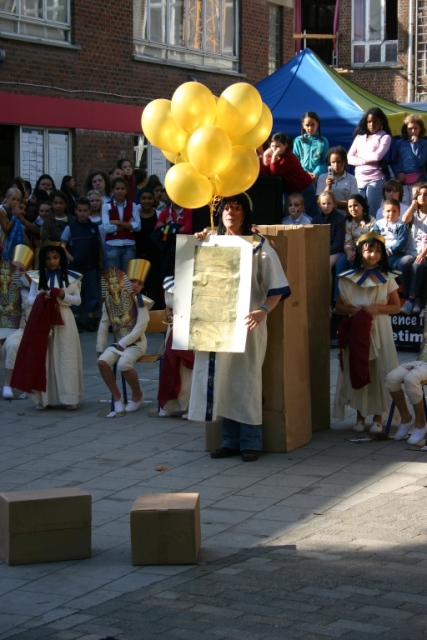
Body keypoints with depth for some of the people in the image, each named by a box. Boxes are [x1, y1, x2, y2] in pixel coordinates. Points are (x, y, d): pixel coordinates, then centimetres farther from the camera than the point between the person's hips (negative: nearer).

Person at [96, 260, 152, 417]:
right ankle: (117, 401, -13)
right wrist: (100, 348, 4)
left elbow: (140, 327, -14)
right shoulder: (109, 301, 4)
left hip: (136, 343, -4)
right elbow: (104, 325, 8)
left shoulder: (140, 301, -6)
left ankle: (137, 396, -4)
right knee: (102, 361, -24)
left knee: (123, 363, -32)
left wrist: (124, 343, -18)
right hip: (118, 343, 4)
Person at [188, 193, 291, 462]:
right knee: (223, 380, 6)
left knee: (247, 381, -2)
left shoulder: (259, 246, -3)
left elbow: (277, 288, -6)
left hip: (247, 325, -4)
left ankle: (251, 442, 7)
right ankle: (230, 440, 15)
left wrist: (264, 311, -24)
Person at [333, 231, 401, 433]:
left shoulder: (387, 278, 0)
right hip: (356, 331, 1)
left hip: (379, 331, -1)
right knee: (357, 372, 3)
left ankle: (378, 418, 8)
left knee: (379, 373, -2)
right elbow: (338, 306, 7)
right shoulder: (348, 278, 2)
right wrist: (352, 310, -12)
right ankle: (360, 416, 15)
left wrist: (378, 308, -14)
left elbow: (396, 307, 4)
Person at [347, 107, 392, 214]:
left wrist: (360, 155, 2)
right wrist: (364, 161, -9)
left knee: (372, 211, -5)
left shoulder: (385, 137, 2)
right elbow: (349, 158, 6)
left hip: (375, 180, -4)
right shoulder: (359, 137, 14)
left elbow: (377, 156, -13)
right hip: (359, 179, 4)